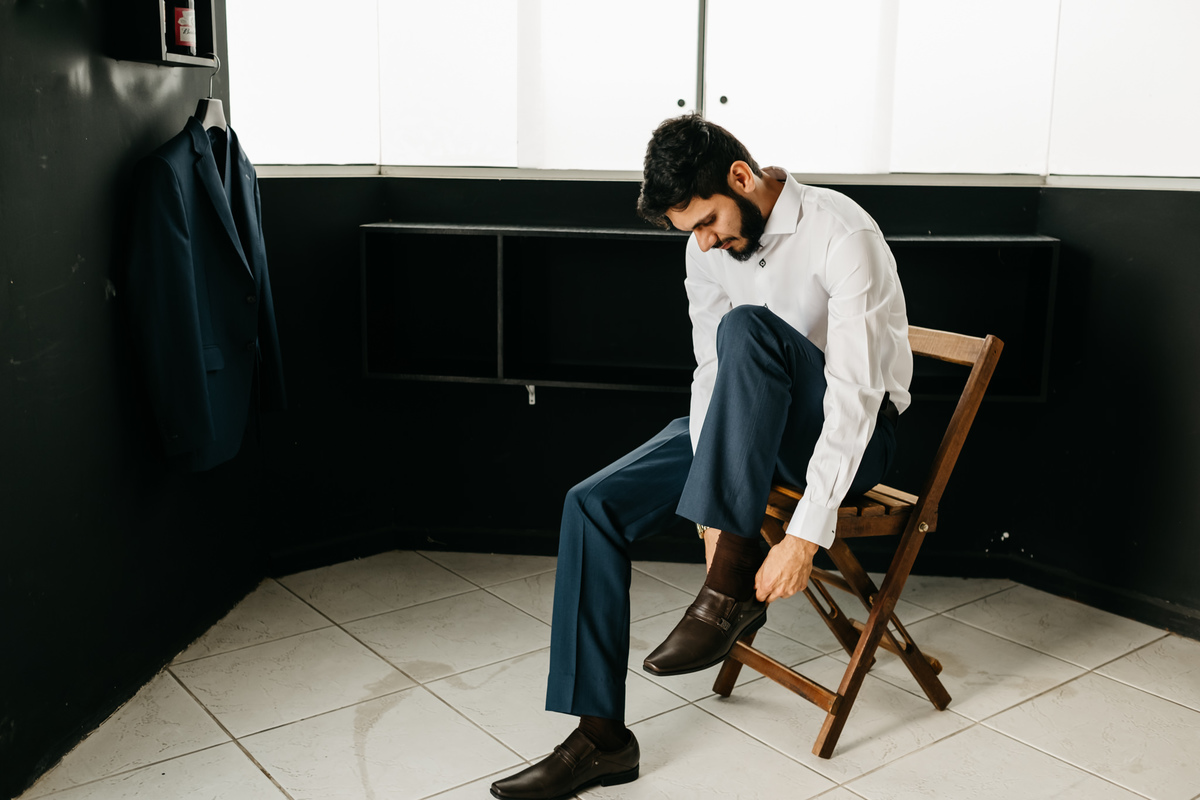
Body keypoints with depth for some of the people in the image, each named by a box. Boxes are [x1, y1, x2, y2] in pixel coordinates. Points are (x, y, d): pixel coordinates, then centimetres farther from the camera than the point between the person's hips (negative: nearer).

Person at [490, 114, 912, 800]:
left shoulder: (842, 236, -23)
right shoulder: (708, 249, -2)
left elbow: (855, 395, -28)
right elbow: (713, 375, -3)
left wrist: (806, 535, -33)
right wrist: (716, 508, -16)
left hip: (852, 434, -6)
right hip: (752, 431, 6)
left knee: (747, 327, -36)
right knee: (594, 505, -12)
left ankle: (733, 585, -29)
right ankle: (602, 737, -7)